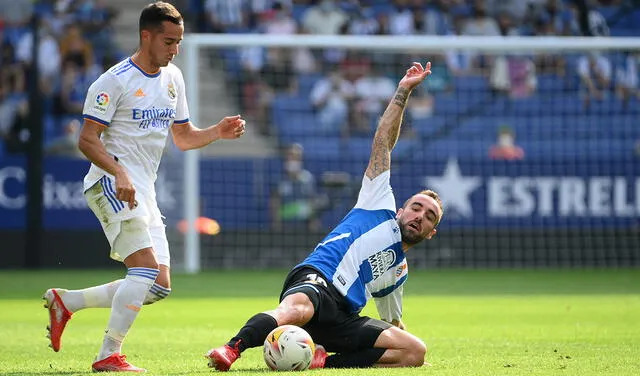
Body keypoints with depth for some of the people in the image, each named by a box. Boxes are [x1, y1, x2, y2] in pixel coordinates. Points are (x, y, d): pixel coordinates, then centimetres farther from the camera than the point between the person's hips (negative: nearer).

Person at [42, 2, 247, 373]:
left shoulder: (173, 78, 14)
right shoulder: (115, 81, -9)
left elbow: (183, 137, 21)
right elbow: (87, 139, -12)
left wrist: (217, 132, 1)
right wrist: (119, 173, -28)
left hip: (143, 190, 8)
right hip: (112, 183, -8)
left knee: (159, 286, 5)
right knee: (147, 266, -23)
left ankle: (65, 301, 16)